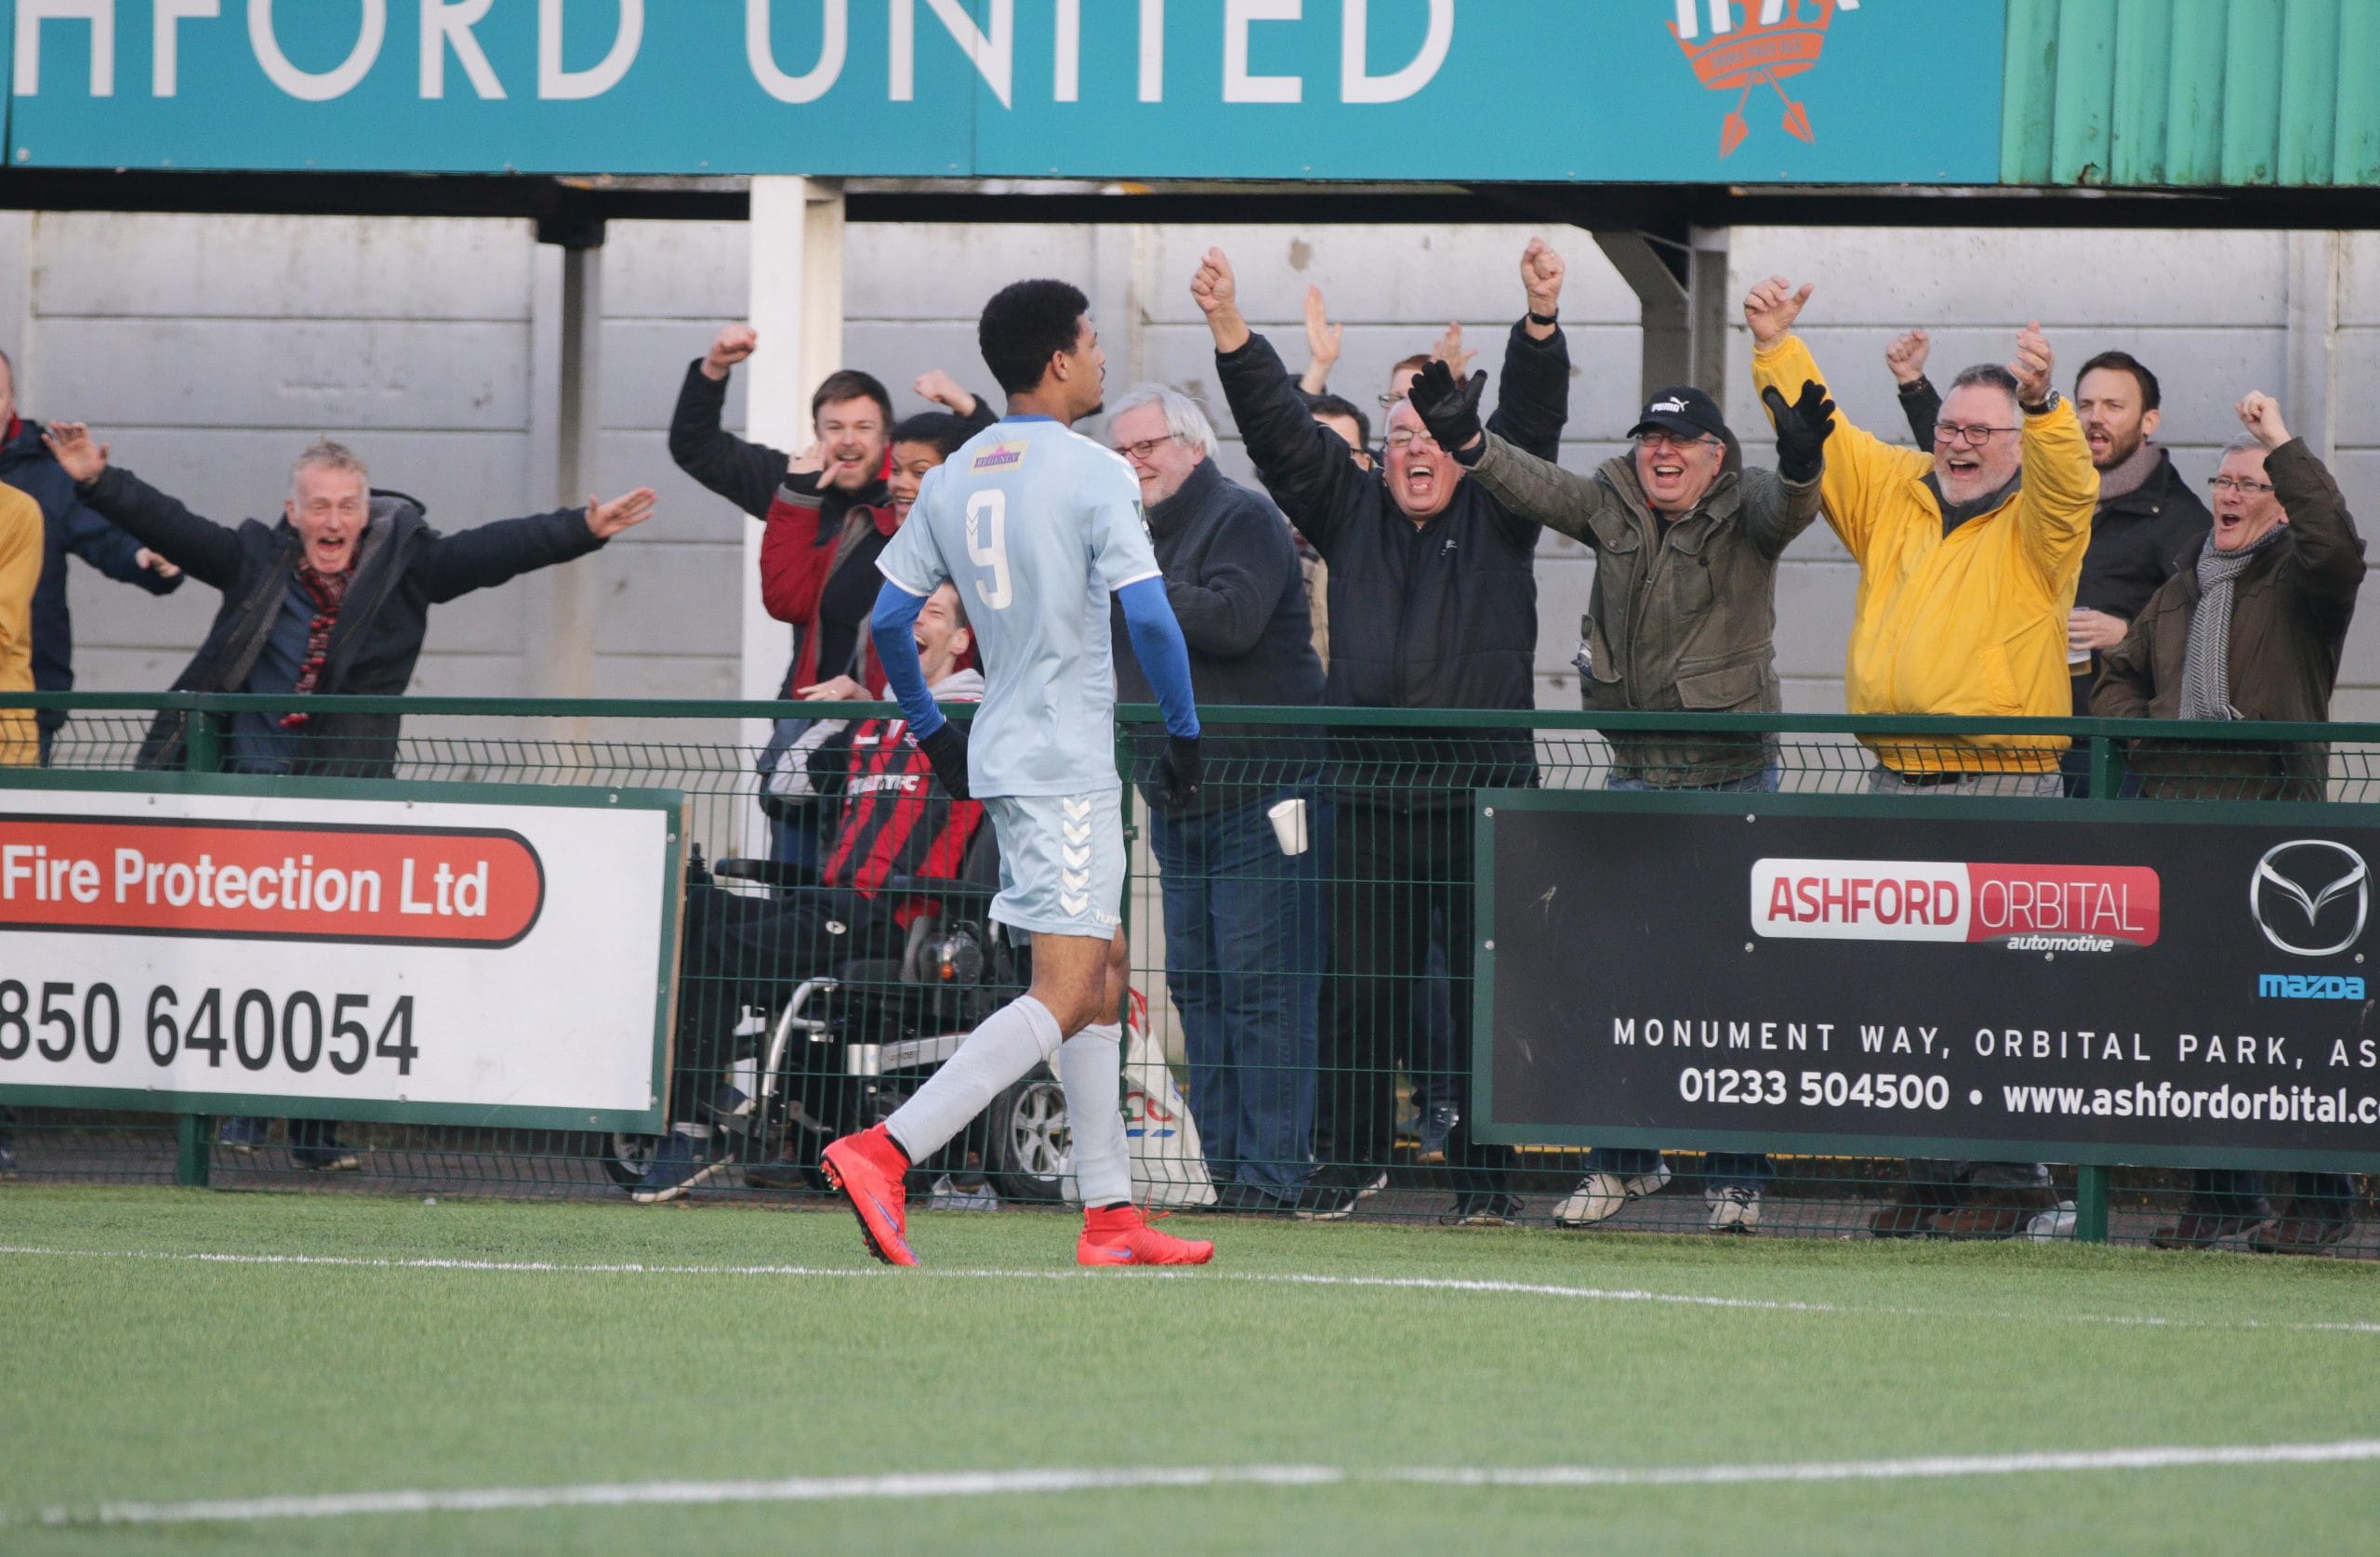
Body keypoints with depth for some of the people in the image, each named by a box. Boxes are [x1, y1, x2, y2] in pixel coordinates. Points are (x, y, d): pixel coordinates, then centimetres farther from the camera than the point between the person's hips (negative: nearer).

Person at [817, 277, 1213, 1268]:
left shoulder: (953, 479, 9)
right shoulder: (1092, 474, -12)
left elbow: (888, 617, 11)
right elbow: (1148, 616, -19)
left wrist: (932, 733, 22)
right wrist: (1185, 735, -7)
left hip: (998, 756, 8)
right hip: (1067, 766, -8)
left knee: (1103, 977, 16)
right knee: (1064, 995, -10)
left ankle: (1110, 1215, 15)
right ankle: (885, 1153, -23)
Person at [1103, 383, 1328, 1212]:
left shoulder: (1243, 518, -7)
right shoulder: (1142, 534, 18)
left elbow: (1232, 619, -24)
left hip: (1259, 793, -9)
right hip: (1178, 797, 9)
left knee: (1260, 982, -10)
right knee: (1195, 983, 7)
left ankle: (1272, 1169, -11)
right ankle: (1223, 1166, 10)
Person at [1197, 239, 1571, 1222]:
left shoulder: (1495, 514, 9)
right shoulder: (1352, 512, 15)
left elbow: (1531, 419, -3)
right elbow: (1279, 430, 7)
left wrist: (1541, 322, -19)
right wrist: (1230, 331, -5)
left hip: (1483, 795, -2)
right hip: (1369, 795, 2)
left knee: (1486, 989, -2)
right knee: (1360, 990, 5)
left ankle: (1483, 1176, 2)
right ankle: (1354, 1160, 17)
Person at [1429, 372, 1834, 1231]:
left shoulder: (1745, 514, -7)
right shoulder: (1611, 507, 4)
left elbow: (1787, 509, -26)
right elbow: (1536, 485, -7)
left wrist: (1799, 463, -49)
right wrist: (1466, 440, -25)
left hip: (1733, 777, -4)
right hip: (1635, 769, 4)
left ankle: (1736, 1174, 5)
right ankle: (1622, 1160, 17)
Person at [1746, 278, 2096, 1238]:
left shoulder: (2036, 521, 0)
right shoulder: (1891, 492, 15)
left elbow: (2065, 481, -20)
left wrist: (2042, 403, -38)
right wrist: (1775, 346, 6)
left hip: (2005, 784, -6)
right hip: (1897, 781, 6)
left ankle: (2011, 1172, -1)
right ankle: (1934, 1170, 13)